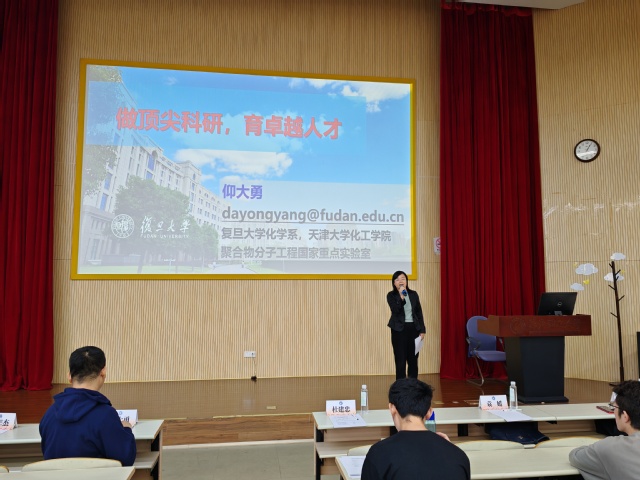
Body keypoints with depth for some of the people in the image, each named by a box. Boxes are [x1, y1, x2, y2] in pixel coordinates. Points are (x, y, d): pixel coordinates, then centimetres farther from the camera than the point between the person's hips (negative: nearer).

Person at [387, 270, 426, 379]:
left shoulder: (413, 294, 6)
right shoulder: (391, 295, -3)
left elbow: (419, 313, 9)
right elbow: (395, 310, -17)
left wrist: (422, 330, 5)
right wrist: (401, 297, -25)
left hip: (413, 329, 3)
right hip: (399, 330, -3)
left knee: (413, 359, 7)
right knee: (400, 360, -1)